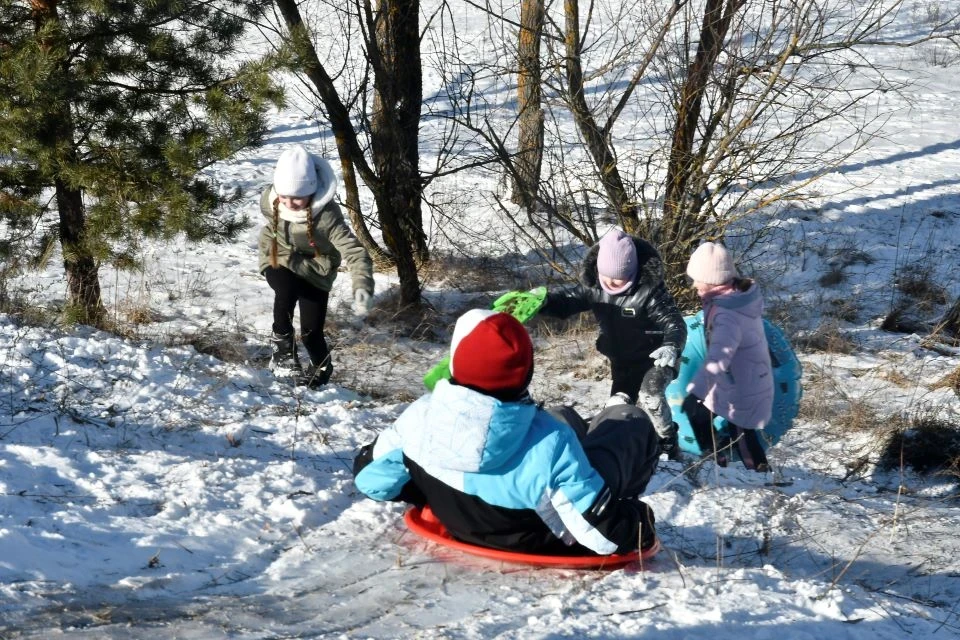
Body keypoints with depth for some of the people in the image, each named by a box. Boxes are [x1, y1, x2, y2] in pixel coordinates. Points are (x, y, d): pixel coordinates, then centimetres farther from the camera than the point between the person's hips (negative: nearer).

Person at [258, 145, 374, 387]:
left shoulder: (326, 215, -35)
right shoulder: (269, 201, -23)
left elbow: (355, 252, -40)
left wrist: (362, 287, -56)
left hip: (315, 272, -1)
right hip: (279, 263, 2)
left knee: (311, 330, -5)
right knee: (287, 286, -34)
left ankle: (321, 367, 30)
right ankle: (283, 343, -10)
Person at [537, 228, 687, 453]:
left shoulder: (649, 290, -26)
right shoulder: (594, 286, -10)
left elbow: (673, 322, -29)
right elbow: (567, 302, -5)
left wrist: (671, 346, -52)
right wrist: (541, 301, -29)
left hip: (655, 358, -6)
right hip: (623, 363, 6)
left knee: (649, 396, -27)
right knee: (617, 406, 4)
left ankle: (667, 441, -5)